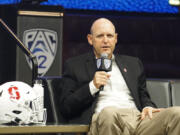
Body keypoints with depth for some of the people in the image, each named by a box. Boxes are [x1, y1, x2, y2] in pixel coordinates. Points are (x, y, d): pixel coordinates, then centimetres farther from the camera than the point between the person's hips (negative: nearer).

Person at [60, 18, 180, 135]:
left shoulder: (133, 63, 28)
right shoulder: (75, 65, 17)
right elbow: (66, 108, 10)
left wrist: (148, 107, 3)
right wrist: (93, 86, -5)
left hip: (138, 118, 3)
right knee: (109, 112, -43)